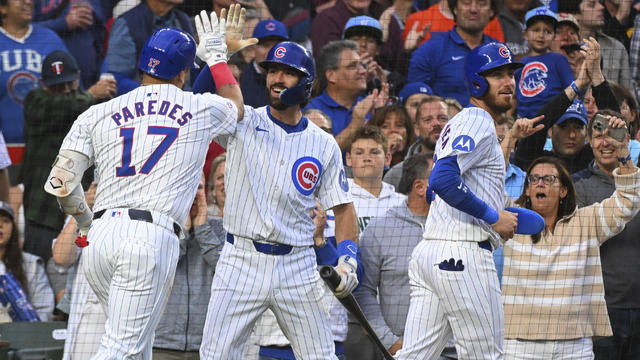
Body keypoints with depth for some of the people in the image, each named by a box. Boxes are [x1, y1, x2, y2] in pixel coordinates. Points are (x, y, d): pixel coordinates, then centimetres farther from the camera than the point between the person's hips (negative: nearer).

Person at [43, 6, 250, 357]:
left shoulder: (98, 114, 12)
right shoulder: (202, 109, 10)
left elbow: (60, 181, 6)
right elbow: (236, 106, 36)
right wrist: (217, 54, 49)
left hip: (99, 237, 4)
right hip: (154, 236, -4)